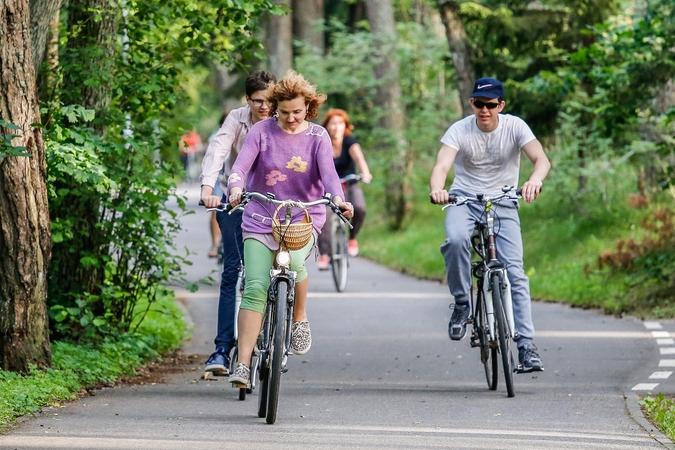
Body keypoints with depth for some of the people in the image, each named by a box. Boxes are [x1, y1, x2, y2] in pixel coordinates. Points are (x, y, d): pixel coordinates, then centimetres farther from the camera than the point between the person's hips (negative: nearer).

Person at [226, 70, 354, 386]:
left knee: (294, 260, -32)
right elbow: (242, 164, -12)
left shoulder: (318, 137, 1)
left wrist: (338, 199, -33)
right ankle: (243, 364, -12)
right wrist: (236, 188, -34)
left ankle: (300, 319, -3)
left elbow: (328, 173, -11)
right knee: (255, 289, -12)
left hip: (304, 218, 0)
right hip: (261, 218, 0)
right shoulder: (262, 131, 0)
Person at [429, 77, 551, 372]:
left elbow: (542, 159, -22)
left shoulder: (514, 126, -9)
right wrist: (437, 189, -49)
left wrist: (534, 180, -47)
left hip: (503, 203, 1)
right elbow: (441, 166, -25)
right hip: (464, 200, -1)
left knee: (514, 271, -12)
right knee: (456, 239, -34)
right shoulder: (460, 130, -11)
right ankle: (461, 304, -13)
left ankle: (526, 343, -10)